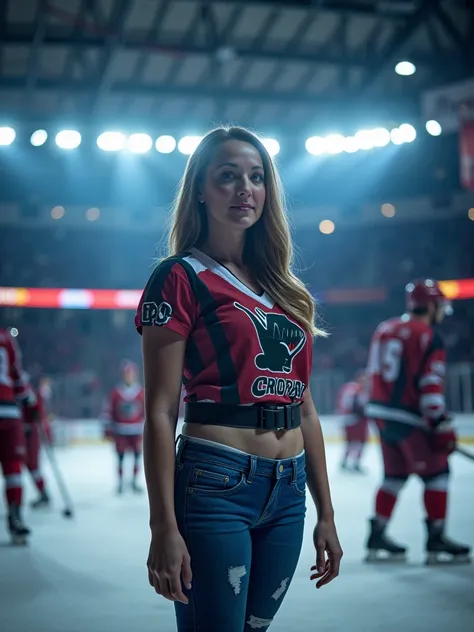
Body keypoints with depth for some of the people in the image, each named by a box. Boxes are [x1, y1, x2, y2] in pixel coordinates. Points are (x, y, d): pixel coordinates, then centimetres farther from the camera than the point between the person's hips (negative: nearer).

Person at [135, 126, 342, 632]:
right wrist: (164, 529, -15)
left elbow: (303, 407, 15)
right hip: (216, 485, -6)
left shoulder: (284, 289, 14)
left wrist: (326, 513, 13)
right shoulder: (180, 278, -4)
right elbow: (160, 413, -10)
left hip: (288, 491, 6)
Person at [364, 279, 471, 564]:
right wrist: (442, 425, -16)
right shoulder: (429, 337, -10)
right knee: (436, 473, 2)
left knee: (395, 475, 17)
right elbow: (431, 385, -17)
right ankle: (436, 538, 0)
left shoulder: (385, 330, 12)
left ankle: (377, 535, 18)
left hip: (383, 414, 8)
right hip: (410, 419, -8)